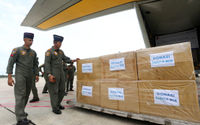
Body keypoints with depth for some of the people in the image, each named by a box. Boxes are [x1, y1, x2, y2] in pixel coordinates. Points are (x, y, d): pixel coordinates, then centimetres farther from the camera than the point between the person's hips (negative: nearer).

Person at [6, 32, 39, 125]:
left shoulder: (33, 52, 11)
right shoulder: (17, 50, -6)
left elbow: (35, 65, 15)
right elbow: (10, 63, -10)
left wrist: (37, 75, 8)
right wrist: (9, 77, -17)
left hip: (29, 76, 6)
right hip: (20, 75, -6)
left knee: (26, 94, 10)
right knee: (21, 94, -13)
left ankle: (20, 111, 29)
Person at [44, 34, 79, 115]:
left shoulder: (61, 51, 13)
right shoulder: (49, 51, -8)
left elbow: (66, 59, 14)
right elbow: (47, 63, -14)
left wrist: (73, 60, -3)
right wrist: (49, 75, -22)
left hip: (61, 73, 7)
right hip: (53, 74, -7)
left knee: (62, 90, 11)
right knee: (54, 91, 0)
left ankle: (57, 104, 29)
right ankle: (55, 108, 12)